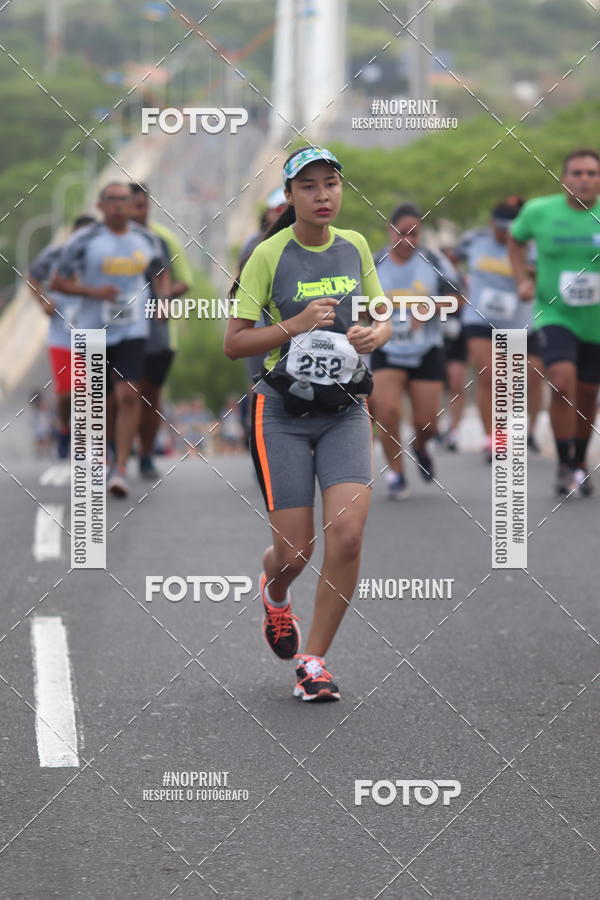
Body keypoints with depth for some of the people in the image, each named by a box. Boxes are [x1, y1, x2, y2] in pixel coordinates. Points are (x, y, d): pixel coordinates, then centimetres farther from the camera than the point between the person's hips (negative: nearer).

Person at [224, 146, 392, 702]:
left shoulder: (355, 246, 5)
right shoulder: (269, 255, -8)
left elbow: (383, 319, 17)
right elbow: (233, 344, -7)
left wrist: (374, 335, -6)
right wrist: (294, 326, -21)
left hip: (345, 409, 3)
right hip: (284, 411, -3)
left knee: (347, 535, -15)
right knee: (295, 551, -3)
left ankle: (313, 662, -1)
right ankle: (274, 594, 37)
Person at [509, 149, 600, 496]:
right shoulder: (539, 211, -6)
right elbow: (517, 239, 16)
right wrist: (523, 279, 3)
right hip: (555, 315, -2)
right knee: (563, 381, -22)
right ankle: (565, 465, -11)